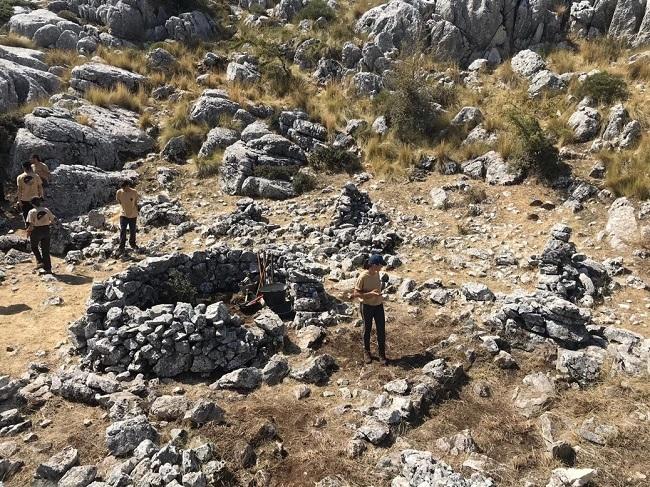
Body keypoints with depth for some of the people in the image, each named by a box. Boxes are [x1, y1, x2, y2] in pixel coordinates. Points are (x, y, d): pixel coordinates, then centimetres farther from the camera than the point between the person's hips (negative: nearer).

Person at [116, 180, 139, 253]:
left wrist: (136, 213, 7)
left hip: (133, 215, 1)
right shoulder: (119, 192, -11)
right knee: (122, 231, -7)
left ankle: (132, 244, 34)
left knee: (132, 231, 13)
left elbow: (136, 203, 2)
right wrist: (124, 207, 6)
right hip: (123, 215, -1)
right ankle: (121, 247, 1)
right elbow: (118, 201, 8)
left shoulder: (134, 192, -12)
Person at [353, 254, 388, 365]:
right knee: (367, 330, 13)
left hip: (378, 305, 5)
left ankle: (382, 354, 19)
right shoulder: (363, 277, -23)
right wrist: (370, 294, -29)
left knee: (381, 330, 6)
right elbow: (356, 293, -19)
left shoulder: (377, 273, -3)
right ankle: (366, 352, 34)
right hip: (367, 306, -5)